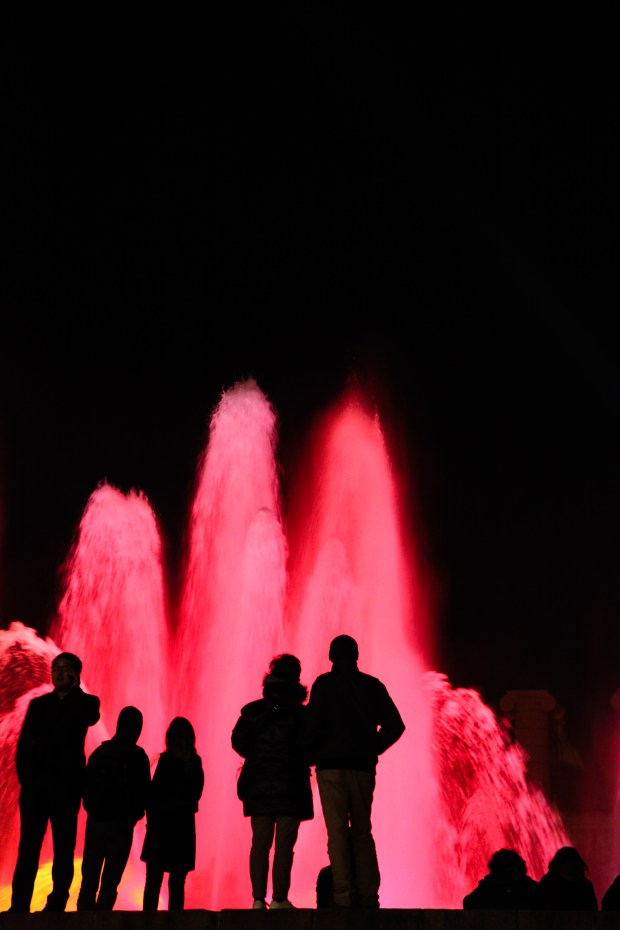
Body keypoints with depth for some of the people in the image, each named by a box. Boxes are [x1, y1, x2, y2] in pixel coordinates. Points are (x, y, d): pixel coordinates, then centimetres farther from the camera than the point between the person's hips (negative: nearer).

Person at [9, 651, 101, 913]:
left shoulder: (85, 702, 10)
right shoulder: (38, 704, 17)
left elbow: (90, 717, -15)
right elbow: (23, 743, 11)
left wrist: (74, 688, -3)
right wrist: (24, 776, -1)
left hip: (67, 785, -2)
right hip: (36, 784, 2)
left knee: (63, 848, -3)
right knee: (28, 845, -3)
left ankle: (56, 905, -2)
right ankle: (19, 905, -4)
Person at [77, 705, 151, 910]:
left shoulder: (99, 752, 6)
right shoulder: (137, 755, -4)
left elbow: (86, 787, 9)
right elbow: (144, 791, -3)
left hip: (95, 822, 3)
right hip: (121, 824, -3)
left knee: (89, 879, 8)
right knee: (110, 881, -2)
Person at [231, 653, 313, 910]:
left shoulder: (252, 710, 5)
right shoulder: (300, 713, -4)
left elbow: (238, 740, -1)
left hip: (258, 785, 3)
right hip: (290, 785, -3)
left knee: (260, 843, 6)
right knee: (284, 844, -2)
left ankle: (258, 899, 2)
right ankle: (279, 899, -6)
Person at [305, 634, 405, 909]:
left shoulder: (324, 683, -2)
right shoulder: (372, 685, 8)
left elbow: (313, 724, -12)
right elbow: (394, 725, 4)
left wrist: (311, 752, 4)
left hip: (331, 766, -3)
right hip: (363, 767, 3)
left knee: (337, 831, -3)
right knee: (362, 831, 11)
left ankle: (344, 896, -9)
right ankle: (368, 895, 5)